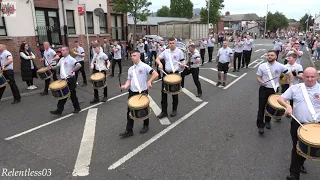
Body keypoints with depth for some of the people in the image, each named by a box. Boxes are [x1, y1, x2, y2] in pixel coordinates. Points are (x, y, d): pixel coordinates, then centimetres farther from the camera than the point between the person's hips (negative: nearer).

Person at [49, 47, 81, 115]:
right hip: (63, 80, 8)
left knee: (72, 95, 3)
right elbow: (57, 66, 27)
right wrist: (52, 67, 7)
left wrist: (72, 71, -34)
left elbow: (79, 65, -28)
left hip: (70, 80, -8)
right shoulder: (61, 59, 13)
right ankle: (59, 110, 16)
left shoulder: (71, 59, -14)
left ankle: (77, 108, 20)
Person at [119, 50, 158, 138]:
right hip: (132, 92, 5)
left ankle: (146, 126, 35)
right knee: (130, 111, 5)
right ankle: (129, 130, 14)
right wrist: (125, 86, -8)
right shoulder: (130, 69, 10)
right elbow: (129, 80, 11)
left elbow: (155, 74, -13)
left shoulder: (144, 66, -8)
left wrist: (149, 82, -23)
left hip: (143, 92, -5)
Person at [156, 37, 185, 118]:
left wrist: (182, 65, -22)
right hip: (166, 73, 3)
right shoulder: (165, 51, 5)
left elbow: (182, 63, 1)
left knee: (174, 93, 9)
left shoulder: (179, 51, -3)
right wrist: (160, 63, -15)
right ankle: (164, 111, 13)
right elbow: (157, 59, 6)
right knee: (163, 92, 4)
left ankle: (174, 110, 26)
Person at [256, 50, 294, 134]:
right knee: (261, 107, -2)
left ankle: (267, 121, 36)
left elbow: (290, 75, 2)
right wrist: (262, 82, -21)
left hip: (274, 90, 1)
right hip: (264, 89, -1)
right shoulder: (262, 66, -7)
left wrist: (291, 85, -6)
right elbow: (259, 77, 0)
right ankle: (260, 125, 6)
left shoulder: (280, 66, -8)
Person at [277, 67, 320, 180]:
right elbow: (280, 99, -2)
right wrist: (287, 106, -24)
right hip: (297, 124, 0)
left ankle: (299, 164, 45)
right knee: (297, 148, 8)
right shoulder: (295, 88, -1)